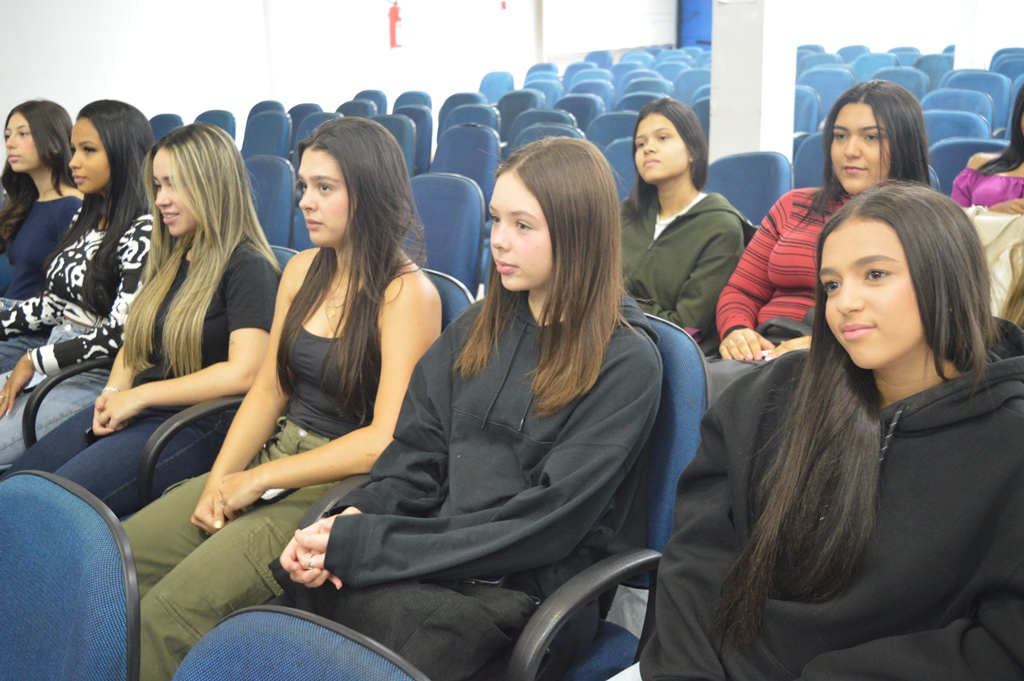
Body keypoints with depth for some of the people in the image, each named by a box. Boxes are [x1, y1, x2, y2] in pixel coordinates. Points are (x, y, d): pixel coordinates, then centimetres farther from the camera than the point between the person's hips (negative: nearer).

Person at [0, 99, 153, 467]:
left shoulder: (143, 231, -14)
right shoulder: (86, 217, 14)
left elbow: (119, 334, -18)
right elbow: (52, 301, 18)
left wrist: (34, 361, -14)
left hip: (98, 374, -9)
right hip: (54, 350, 9)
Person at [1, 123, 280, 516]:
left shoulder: (247, 267, -8)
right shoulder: (169, 259, 19)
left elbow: (244, 373, -18)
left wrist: (139, 396, -13)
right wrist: (112, 392, 2)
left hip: (197, 424, -8)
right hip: (131, 411, 8)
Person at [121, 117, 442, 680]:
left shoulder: (407, 293, -13)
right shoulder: (302, 270, 10)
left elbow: (386, 439, -18)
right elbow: (268, 390, 13)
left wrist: (260, 479, -14)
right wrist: (220, 479, -2)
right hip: (275, 452, 7)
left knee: (171, 610, -23)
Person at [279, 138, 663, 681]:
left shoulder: (626, 362, -7)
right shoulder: (477, 331, 13)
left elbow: (543, 524, -14)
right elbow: (415, 458, 10)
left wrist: (362, 545, -16)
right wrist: (353, 518, -13)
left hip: (531, 590, -4)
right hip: (437, 561, 5)